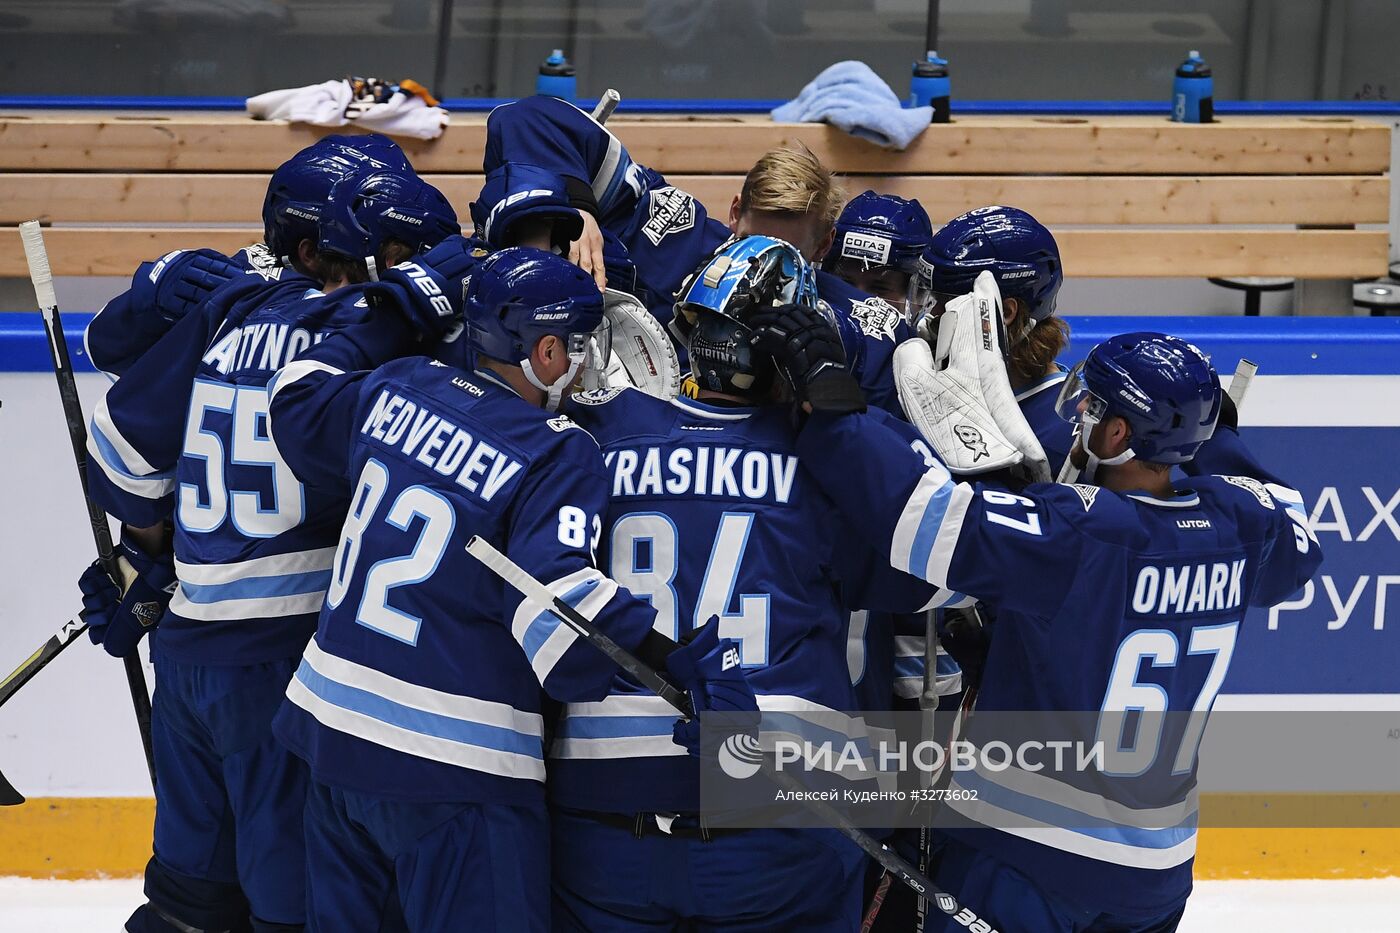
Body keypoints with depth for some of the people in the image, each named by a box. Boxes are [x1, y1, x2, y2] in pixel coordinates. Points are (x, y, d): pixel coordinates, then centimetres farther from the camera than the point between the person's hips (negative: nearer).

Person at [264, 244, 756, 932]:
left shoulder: (395, 390, 4)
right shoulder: (558, 452, -13)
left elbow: (300, 401, 24)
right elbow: (555, 592, -27)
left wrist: (403, 315, 28)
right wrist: (674, 665, -33)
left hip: (331, 726, 7)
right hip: (450, 772, -7)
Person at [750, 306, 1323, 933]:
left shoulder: (1075, 532, -22)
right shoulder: (1237, 528, -3)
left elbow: (927, 516, -30)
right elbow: (1295, 538, 22)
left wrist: (825, 389, -25)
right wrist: (1215, 439, 28)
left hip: (1032, 855, -6)